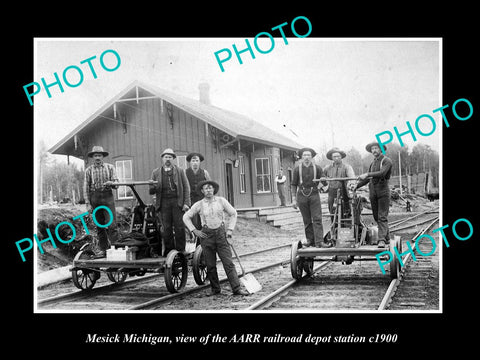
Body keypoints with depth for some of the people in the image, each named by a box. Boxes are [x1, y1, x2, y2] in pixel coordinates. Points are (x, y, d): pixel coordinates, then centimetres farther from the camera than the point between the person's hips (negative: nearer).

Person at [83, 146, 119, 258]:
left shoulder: (110, 167, 5)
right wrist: (88, 203, -1)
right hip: (95, 197, 1)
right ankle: (102, 249, 13)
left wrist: (111, 183, -20)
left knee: (111, 223, -11)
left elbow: (116, 183, 4)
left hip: (107, 196, -1)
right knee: (100, 225, 6)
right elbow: (86, 188, 5)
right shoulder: (89, 170, 6)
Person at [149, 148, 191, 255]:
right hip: (163, 203, 1)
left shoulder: (180, 171, 12)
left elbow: (186, 188, 8)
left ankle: (180, 252, 4)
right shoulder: (156, 172, 13)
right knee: (166, 228, -1)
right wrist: (152, 186, -12)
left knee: (179, 228, -3)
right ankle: (169, 251, 8)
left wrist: (186, 203, -3)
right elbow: (152, 192, 12)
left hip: (177, 202, -1)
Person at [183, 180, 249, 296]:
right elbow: (186, 217, 10)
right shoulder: (199, 205, 1)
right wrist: (194, 231, 2)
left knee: (228, 262, -6)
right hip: (206, 234, 1)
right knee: (210, 265, 4)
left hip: (221, 233, 0)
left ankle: (237, 288, -6)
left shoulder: (221, 201, 1)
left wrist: (230, 230, 3)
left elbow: (233, 214, 11)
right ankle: (215, 289, 18)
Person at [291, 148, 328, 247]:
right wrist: (294, 199, 0)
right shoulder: (297, 169, 4)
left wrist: (325, 181, -21)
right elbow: (294, 184, 6)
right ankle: (310, 240, 15)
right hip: (302, 196, 1)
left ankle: (319, 242, -10)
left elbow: (324, 182, 4)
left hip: (314, 195, -1)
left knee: (317, 219, -8)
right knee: (307, 220, 5)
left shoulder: (317, 168, 3)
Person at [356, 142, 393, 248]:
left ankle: (382, 240, -13)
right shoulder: (373, 163, 18)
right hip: (373, 191, 7)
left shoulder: (387, 161, -3)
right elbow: (367, 179, 20)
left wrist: (367, 174, -26)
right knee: (376, 217, 7)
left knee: (382, 217, -10)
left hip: (383, 191, -6)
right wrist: (356, 186, 10)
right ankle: (387, 237, 19)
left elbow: (382, 173, -20)